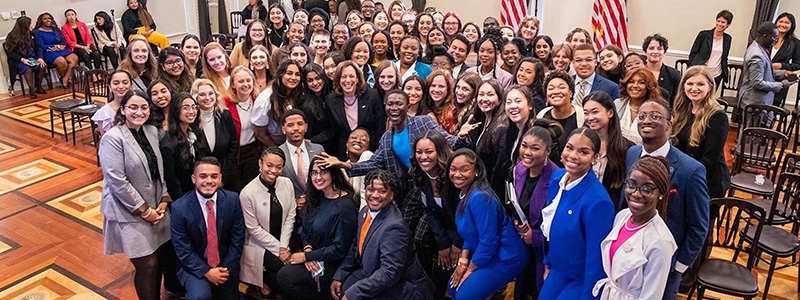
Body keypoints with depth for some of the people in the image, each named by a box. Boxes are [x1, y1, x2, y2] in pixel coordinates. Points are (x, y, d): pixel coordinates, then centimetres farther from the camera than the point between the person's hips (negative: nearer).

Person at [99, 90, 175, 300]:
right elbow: (117, 181, -18)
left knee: (161, 259, 9)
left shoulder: (152, 132, 5)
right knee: (147, 264, -3)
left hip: (156, 207, 6)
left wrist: (164, 200, -1)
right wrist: (144, 210, -15)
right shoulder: (113, 138, -14)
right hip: (130, 212, -6)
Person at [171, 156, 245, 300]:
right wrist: (206, 272, -18)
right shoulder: (179, 207, -16)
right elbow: (182, 248, -12)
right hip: (194, 266, -3)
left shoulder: (232, 200, -10)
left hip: (226, 264, 3)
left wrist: (227, 268, -10)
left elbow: (237, 237, -4)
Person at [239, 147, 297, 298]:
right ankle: (264, 283, 10)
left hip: (282, 241, 5)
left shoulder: (287, 183, -5)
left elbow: (290, 217, -1)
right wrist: (278, 249, -14)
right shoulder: (248, 193, -19)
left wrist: (283, 247, -9)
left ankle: (270, 281, 13)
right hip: (259, 244, -5)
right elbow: (254, 229, -14)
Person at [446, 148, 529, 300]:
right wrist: (463, 261, 0)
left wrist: (470, 269, -11)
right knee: (454, 286, 10)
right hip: (486, 254, 9)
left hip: (505, 258, -9)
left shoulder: (480, 197, -26)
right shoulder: (463, 193, 2)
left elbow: (488, 242, -25)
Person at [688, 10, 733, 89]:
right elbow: (692, 54, 0)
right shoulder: (704, 34, -3)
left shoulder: (727, 39, 9)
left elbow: (724, 59, 19)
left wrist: (724, 74, 13)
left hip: (716, 77, 3)